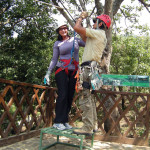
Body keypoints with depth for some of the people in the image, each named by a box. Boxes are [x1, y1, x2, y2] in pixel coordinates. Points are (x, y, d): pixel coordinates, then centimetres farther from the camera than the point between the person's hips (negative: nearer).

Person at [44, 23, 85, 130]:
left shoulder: (75, 40, 14)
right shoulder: (57, 43, 10)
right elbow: (54, 59, 8)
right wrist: (48, 73, 2)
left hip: (74, 72, 3)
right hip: (62, 70, -2)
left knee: (70, 96, 1)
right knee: (62, 95, -11)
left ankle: (65, 121, 9)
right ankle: (58, 122, -6)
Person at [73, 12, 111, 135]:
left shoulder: (98, 33, -5)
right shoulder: (101, 36, 24)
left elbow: (77, 28, -10)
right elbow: (85, 39, 33)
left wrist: (81, 18, 11)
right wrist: (82, 19, 33)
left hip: (89, 67, -10)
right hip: (93, 68, 10)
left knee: (86, 99, -11)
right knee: (90, 98, 14)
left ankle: (87, 128, -9)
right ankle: (93, 125, 20)